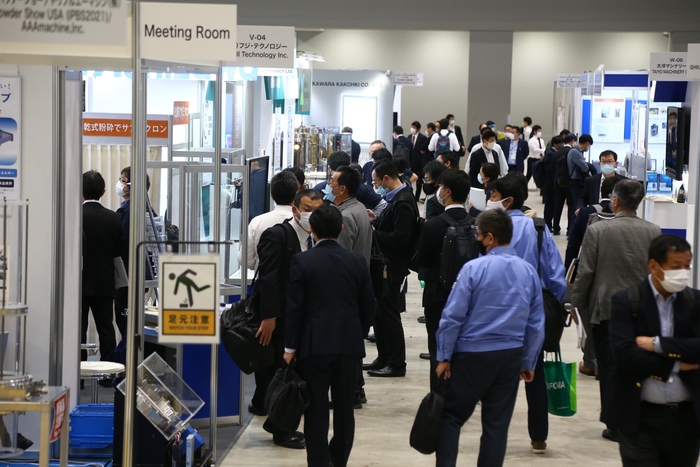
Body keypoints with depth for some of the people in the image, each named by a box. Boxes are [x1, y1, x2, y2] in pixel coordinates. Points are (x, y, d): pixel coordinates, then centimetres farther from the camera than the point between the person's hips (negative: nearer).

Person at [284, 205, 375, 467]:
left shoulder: (302, 262, -7)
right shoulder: (357, 261, 2)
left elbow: (294, 307, -8)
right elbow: (368, 305, 6)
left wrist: (290, 346, -1)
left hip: (314, 344, -3)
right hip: (350, 343, 3)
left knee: (316, 408, 2)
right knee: (344, 406, 12)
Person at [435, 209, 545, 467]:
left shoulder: (474, 268, -13)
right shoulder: (529, 271, 1)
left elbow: (453, 316, -11)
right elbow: (536, 323, 6)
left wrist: (444, 356, -1)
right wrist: (529, 362, 15)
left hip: (472, 354, -4)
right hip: (511, 356, 4)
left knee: (451, 416, 9)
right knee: (497, 423, 10)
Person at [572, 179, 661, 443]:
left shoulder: (597, 231, -11)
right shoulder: (653, 232, -4)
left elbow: (585, 272, -8)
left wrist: (578, 304, 4)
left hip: (605, 310, -2)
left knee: (610, 370, 6)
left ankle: (616, 426, 9)